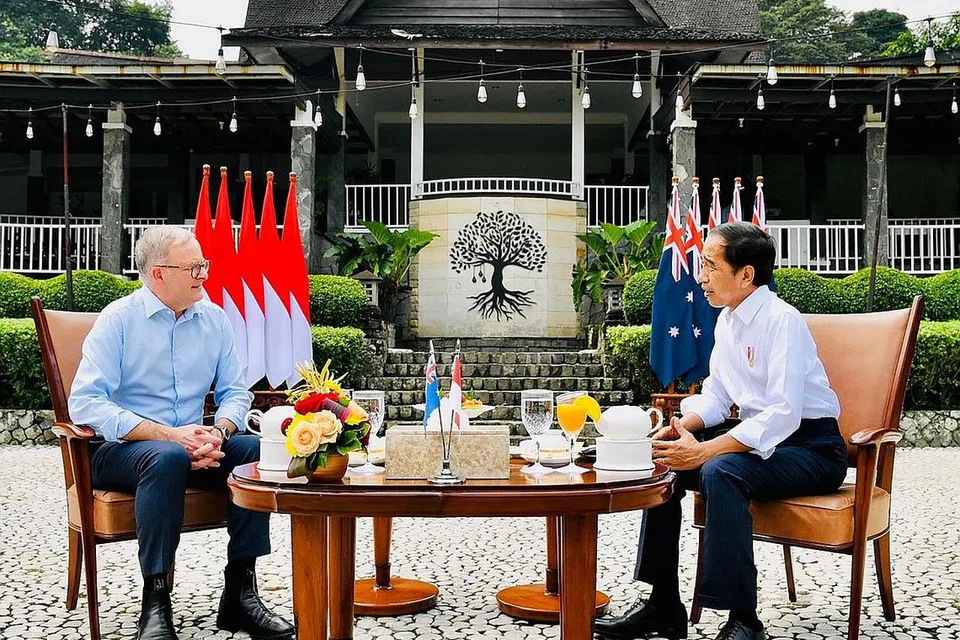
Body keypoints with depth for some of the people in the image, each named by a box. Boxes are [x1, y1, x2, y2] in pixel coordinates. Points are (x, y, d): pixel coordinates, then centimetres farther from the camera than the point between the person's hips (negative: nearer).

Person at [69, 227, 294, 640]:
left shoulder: (214, 319, 8)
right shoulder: (118, 319, -7)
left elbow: (234, 392, 8)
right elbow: (84, 404, -16)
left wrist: (217, 434, -16)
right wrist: (168, 434, -25)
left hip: (190, 443, 5)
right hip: (119, 451, -5)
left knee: (256, 449, -22)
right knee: (168, 457, -37)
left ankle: (239, 591, -19)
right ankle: (154, 602, -29)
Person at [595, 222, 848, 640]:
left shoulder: (781, 320, -19)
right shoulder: (727, 320, 7)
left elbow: (785, 414, -28)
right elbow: (715, 395, 13)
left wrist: (705, 450, -31)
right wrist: (679, 428, -8)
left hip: (811, 447, -9)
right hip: (759, 437, 9)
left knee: (720, 471, -33)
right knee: (666, 462, -2)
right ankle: (664, 605, 3)